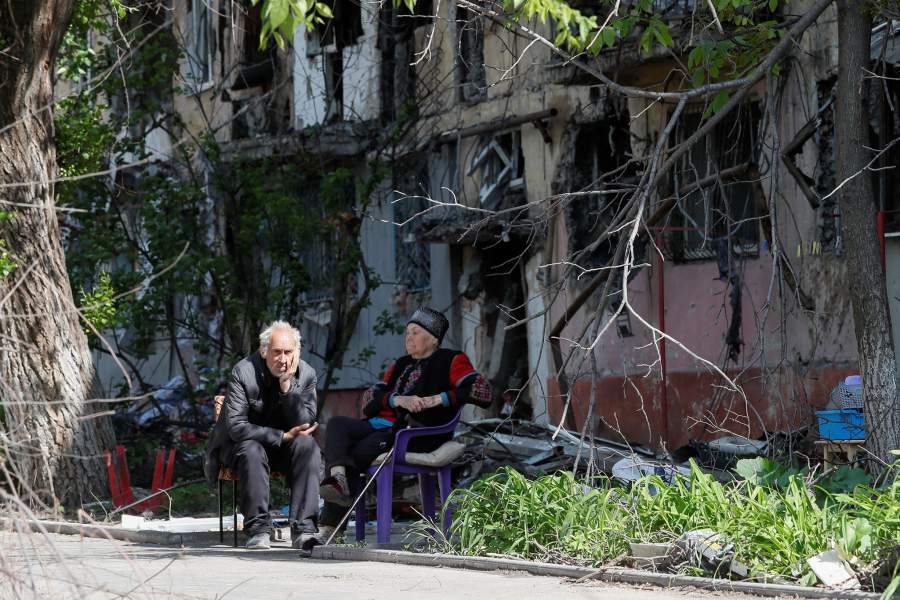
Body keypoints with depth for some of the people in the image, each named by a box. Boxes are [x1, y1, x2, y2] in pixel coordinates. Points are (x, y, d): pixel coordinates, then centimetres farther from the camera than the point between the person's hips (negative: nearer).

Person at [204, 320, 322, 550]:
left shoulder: (306, 374, -10)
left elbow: (305, 425, -17)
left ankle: (303, 528, -33)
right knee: (252, 451, -36)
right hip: (240, 444, -3)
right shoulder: (243, 372, -19)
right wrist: (282, 436, -28)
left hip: (284, 445, 3)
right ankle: (258, 530, -32)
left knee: (307, 445, -27)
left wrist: (287, 386, -28)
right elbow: (236, 427, -24)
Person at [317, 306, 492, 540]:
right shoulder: (400, 366, 30)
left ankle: (329, 527, -35)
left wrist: (437, 399, -13)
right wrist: (398, 399, -7)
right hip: (380, 424, 7)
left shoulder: (451, 361, 11)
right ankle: (338, 477, -47)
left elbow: (482, 391, -6)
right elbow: (370, 398, 16)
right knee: (337, 424, -22)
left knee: (358, 453, -29)